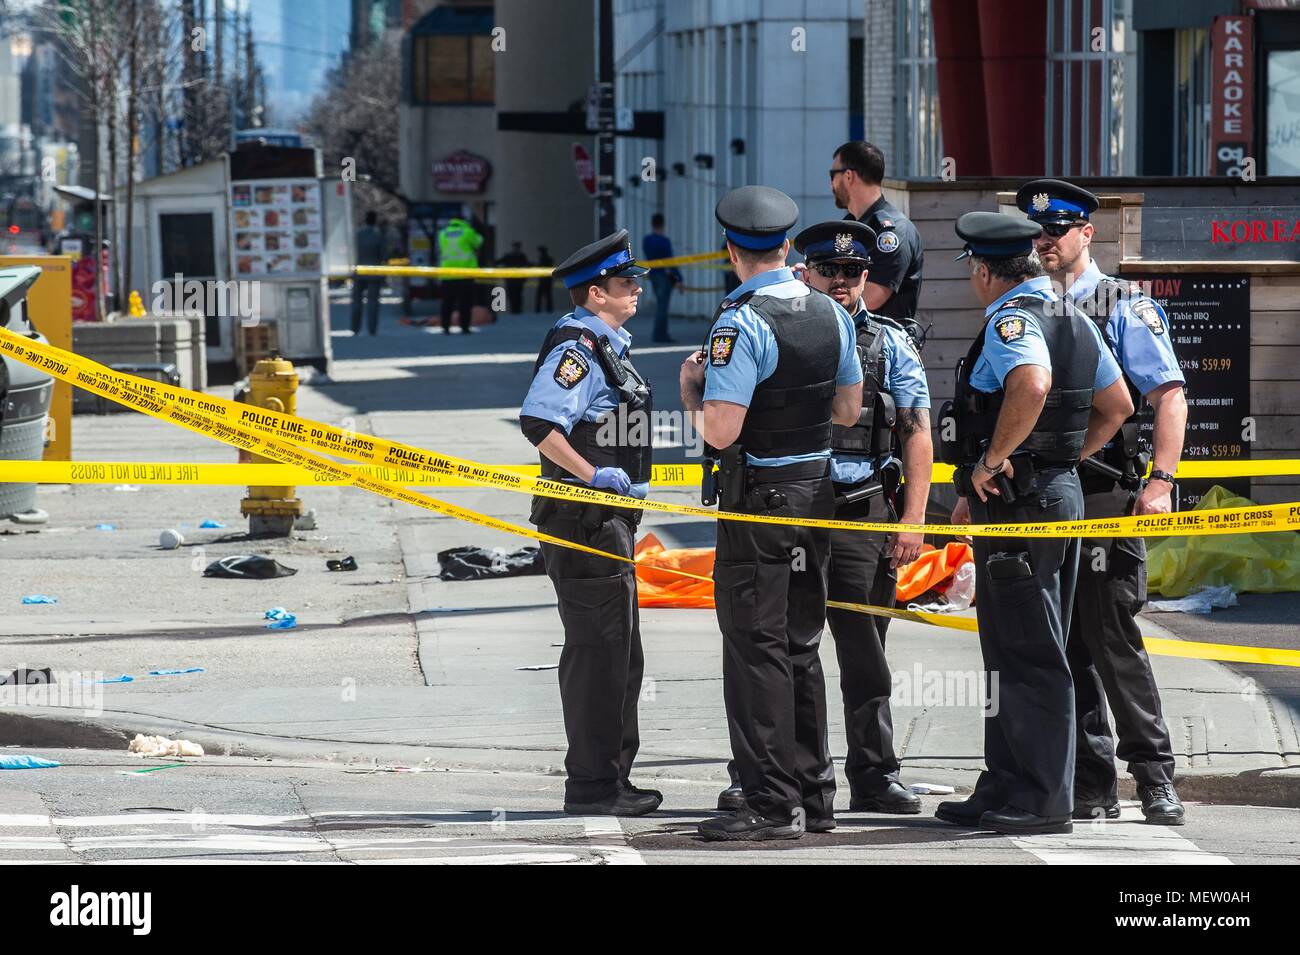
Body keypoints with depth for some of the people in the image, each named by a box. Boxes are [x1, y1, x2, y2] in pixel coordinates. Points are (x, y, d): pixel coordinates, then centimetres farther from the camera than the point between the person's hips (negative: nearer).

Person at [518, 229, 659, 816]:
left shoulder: (606, 345, 17)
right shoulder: (578, 348, -16)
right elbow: (539, 422, -27)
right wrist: (593, 474, -24)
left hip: (609, 520, 11)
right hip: (585, 520, -11)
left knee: (619, 655, 16)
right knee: (598, 651, -9)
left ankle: (611, 778, 24)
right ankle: (591, 785, -6)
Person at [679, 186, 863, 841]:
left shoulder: (741, 324, -18)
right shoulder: (830, 314, 5)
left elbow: (721, 431, -22)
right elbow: (848, 409, 14)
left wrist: (691, 391, -4)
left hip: (758, 495, -7)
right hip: (817, 487, 7)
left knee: (756, 649, -4)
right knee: (800, 645, 16)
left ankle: (772, 805, -5)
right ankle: (814, 797, 21)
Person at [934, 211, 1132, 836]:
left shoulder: (1011, 319, -15)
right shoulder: (1073, 319, 15)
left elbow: (1031, 385, -35)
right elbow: (1116, 406, 21)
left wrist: (993, 459, -24)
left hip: (1017, 503, -10)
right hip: (1062, 491, 10)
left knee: (1030, 655, -6)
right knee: (1012, 650, 16)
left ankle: (1042, 801, -5)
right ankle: (1006, 789, 22)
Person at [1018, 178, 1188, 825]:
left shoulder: (1123, 309, 0)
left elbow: (1170, 396, -6)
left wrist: (1161, 481, -16)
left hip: (1107, 498, -5)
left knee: (1112, 638, -9)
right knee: (1063, 646, 5)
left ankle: (1155, 777, -3)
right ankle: (1091, 788, 10)